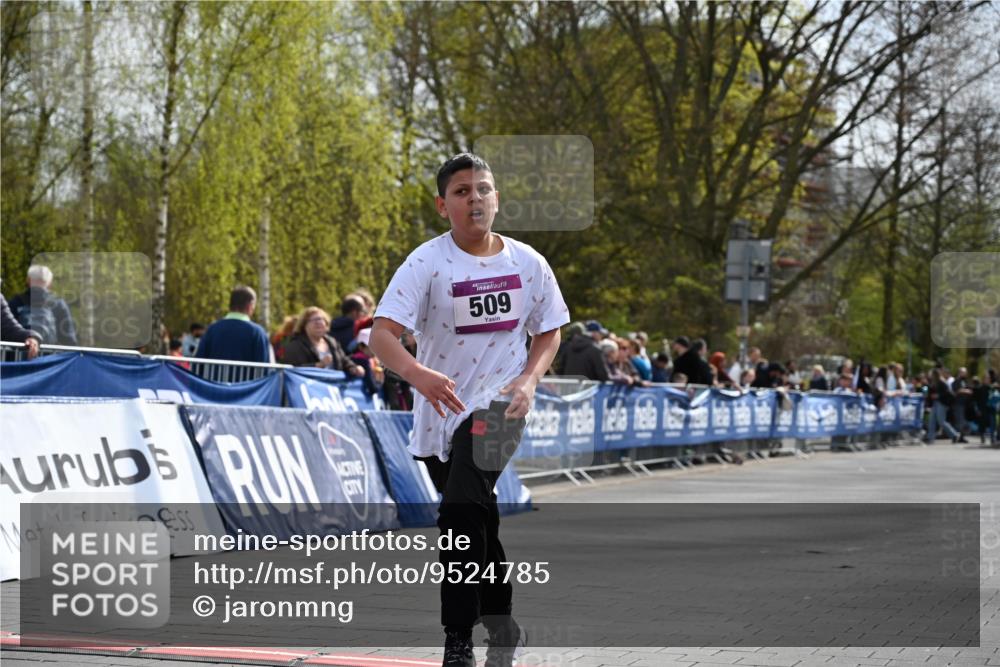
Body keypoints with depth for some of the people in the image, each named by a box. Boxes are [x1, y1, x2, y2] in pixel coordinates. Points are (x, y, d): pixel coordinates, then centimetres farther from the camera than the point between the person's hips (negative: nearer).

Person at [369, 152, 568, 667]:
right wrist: (419, 373, -42)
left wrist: (528, 380, -8)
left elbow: (549, 332, 12)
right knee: (479, 526, 16)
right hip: (441, 413, 1)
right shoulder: (427, 263, -11)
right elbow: (382, 335, -22)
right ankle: (500, 626, 37)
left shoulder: (527, 263, -2)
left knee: (461, 513, -22)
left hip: (499, 408, -1)